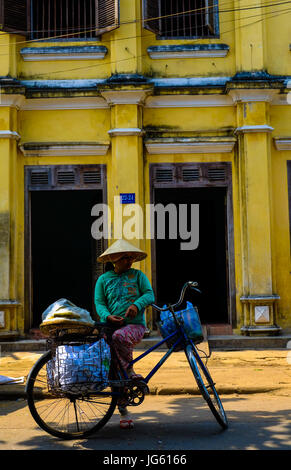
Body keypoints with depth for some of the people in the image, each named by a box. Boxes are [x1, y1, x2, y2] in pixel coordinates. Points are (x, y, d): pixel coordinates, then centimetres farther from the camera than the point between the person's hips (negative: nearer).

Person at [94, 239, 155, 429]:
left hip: (135, 325, -2)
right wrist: (108, 316, -15)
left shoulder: (138, 275, 11)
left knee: (119, 336, -37)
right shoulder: (104, 279, 13)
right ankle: (123, 412, 9)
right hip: (112, 326, 2)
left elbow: (149, 295, 1)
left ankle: (130, 369, -14)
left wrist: (137, 305, -20)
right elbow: (99, 303, 6)